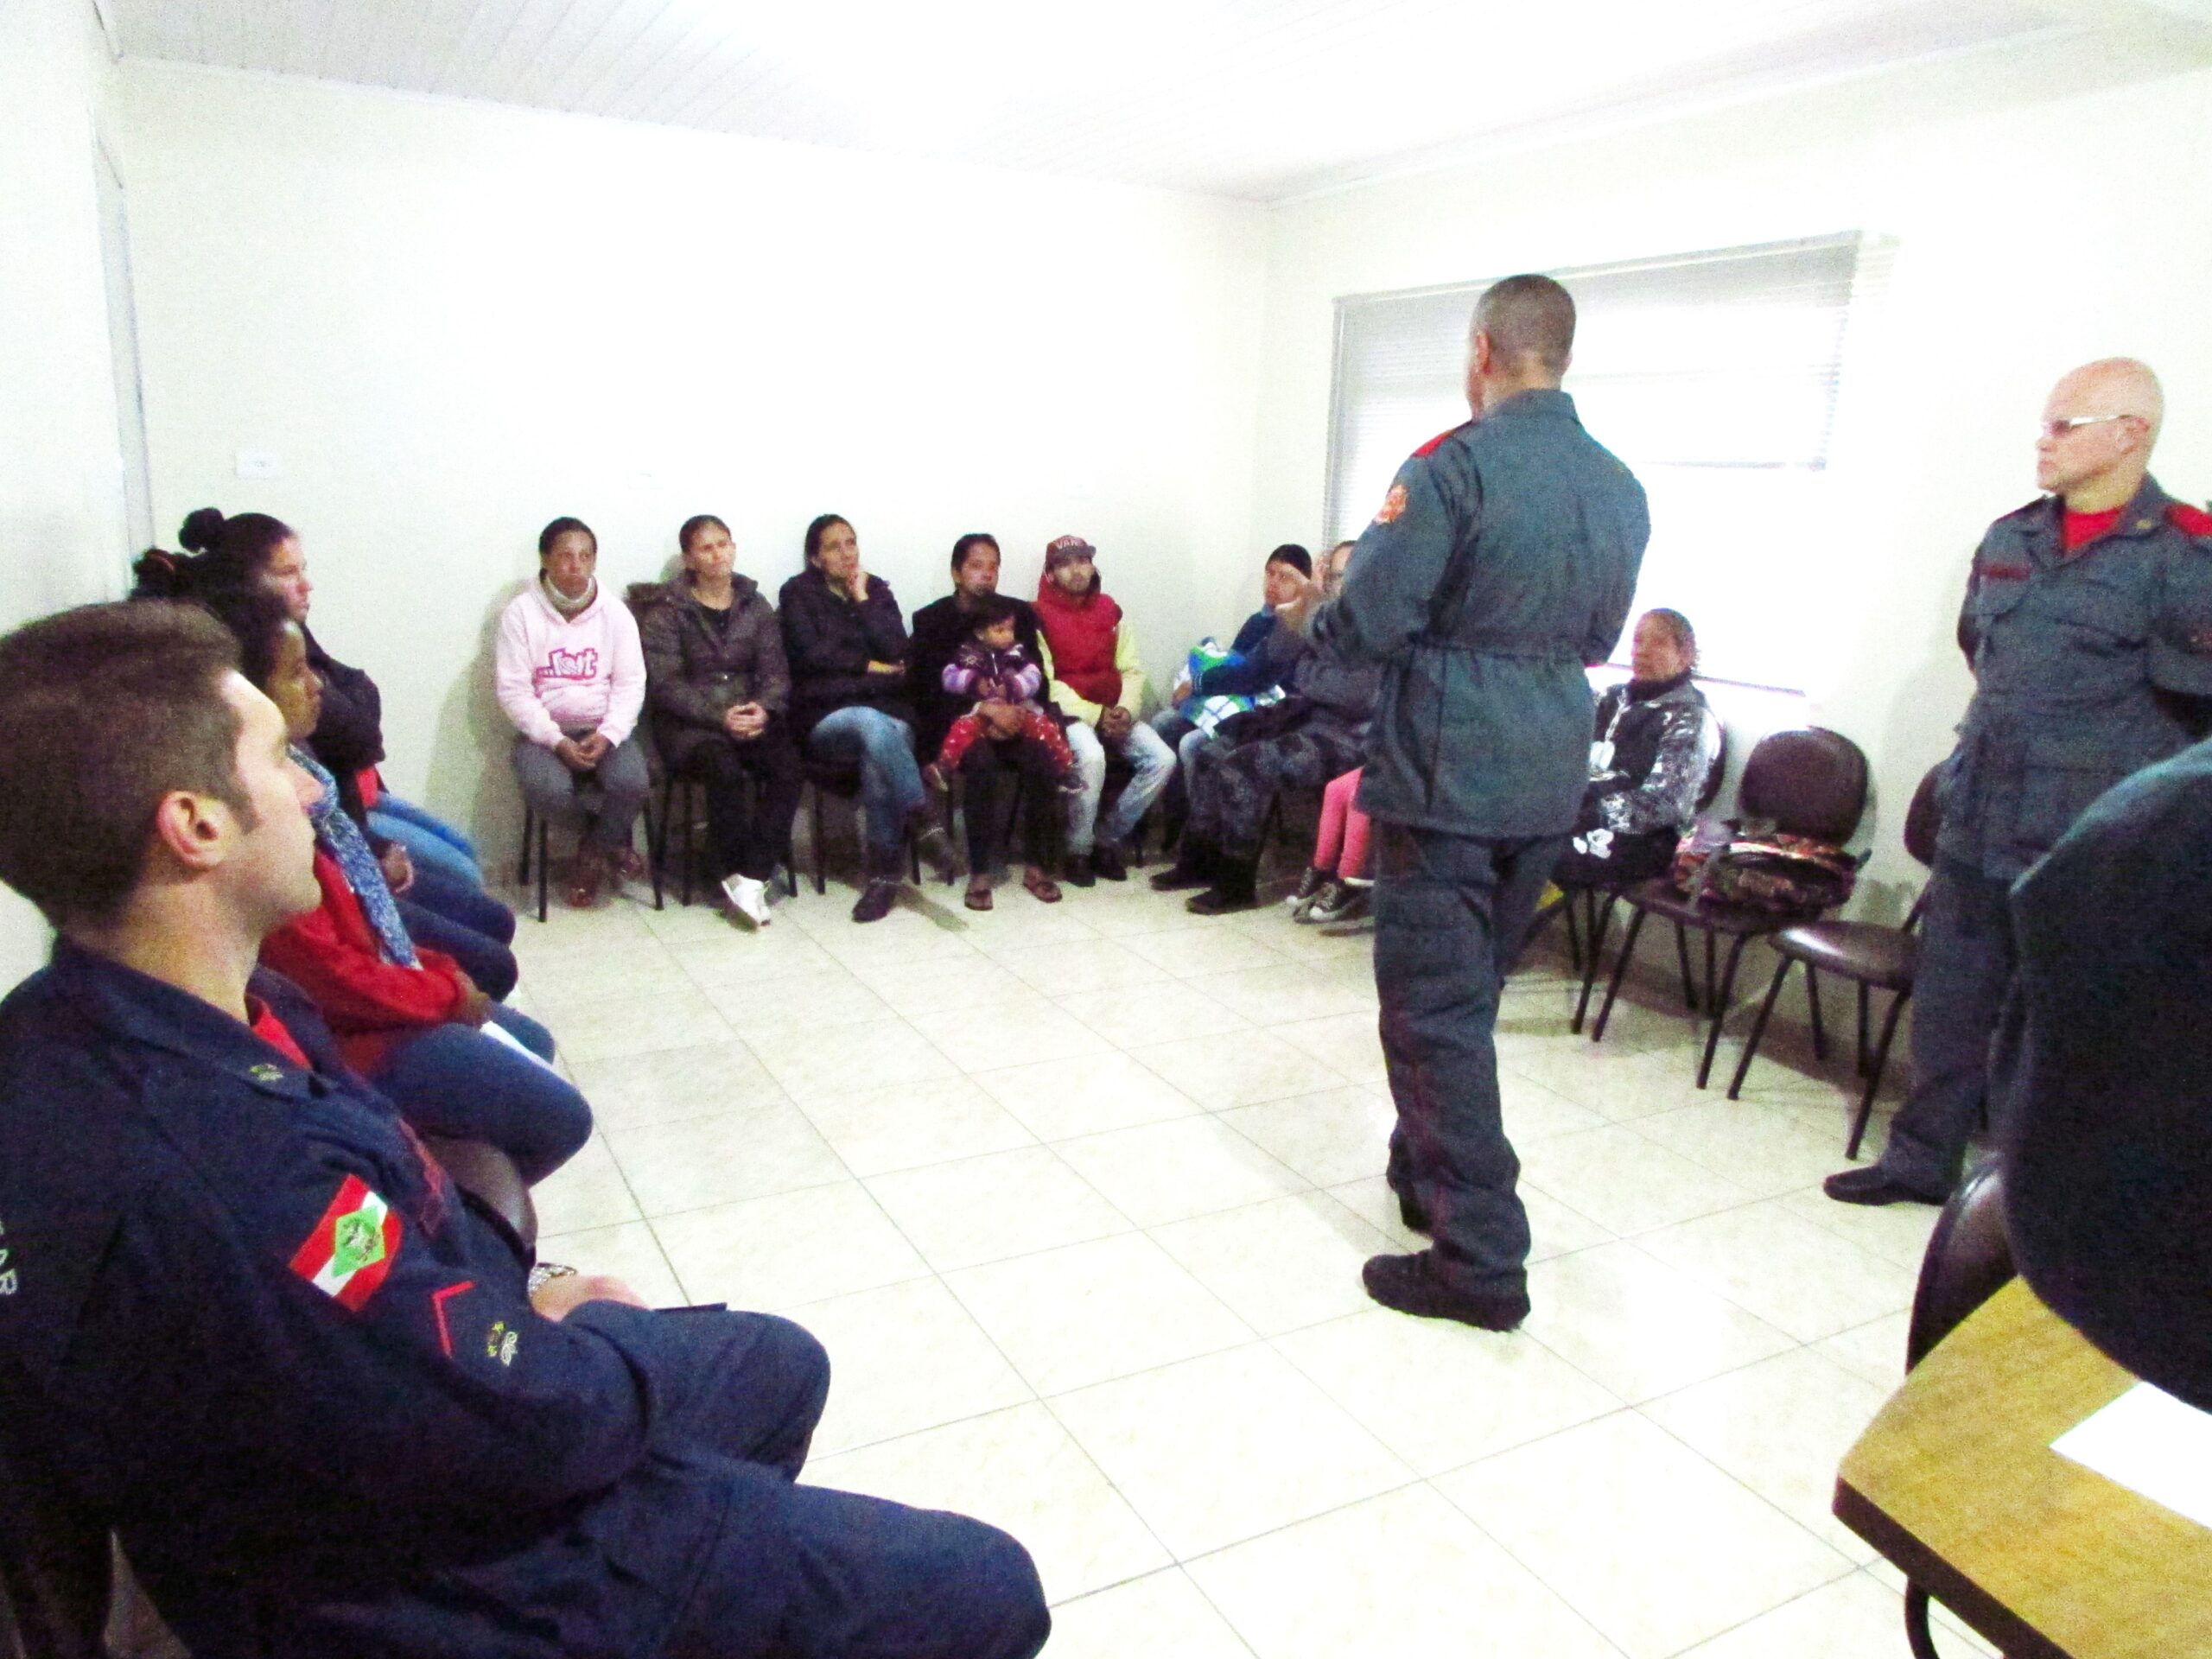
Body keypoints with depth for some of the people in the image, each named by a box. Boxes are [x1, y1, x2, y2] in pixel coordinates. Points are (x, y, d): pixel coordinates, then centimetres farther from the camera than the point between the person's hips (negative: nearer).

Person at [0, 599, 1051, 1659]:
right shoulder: (220, 1173, -39)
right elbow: (540, 1424, -27)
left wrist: (525, 1297, -2)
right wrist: (614, 1335, -7)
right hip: (466, 1573, -9)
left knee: (782, 1362, 29)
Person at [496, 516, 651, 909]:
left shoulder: (615, 612, 4)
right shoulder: (521, 612, -3)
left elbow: (630, 684, -1)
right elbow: (514, 690, -7)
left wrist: (607, 736, -18)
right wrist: (557, 741, -19)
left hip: (605, 729, 1)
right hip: (544, 731, -1)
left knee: (632, 782, -29)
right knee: (548, 791, -32)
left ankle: (591, 853, 1)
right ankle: (612, 839, 0)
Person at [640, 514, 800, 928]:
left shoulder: (756, 607, 13)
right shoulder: (667, 612, 1)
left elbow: (775, 671, 6)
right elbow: (664, 683, -9)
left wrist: (764, 708, -16)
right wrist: (720, 717, -21)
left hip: (751, 719, 3)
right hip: (688, 724, -3)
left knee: (787, 764, -28)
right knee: (724, 767, -35)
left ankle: (753, 875, -25)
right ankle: (735, 875, -20)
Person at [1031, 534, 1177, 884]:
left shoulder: (1110, 611, 11)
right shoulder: (1040, 616, -4)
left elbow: (1132, 670, 9)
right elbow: (1045, 683, -11)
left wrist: (1126, 709, -11)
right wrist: (1095, 714, -19)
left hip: (1113, 714, 5)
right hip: (1067, 713, -5)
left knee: (1162, 758, -17)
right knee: (1092, 757, -36)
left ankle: (1108, 839, -3)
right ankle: (1078, 850, -15)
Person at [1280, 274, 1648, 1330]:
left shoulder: (1453, 466, -13)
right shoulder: (1619, 487, 9)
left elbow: (1367, 626, -14)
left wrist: (1306, 616, 6)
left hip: (1448, 776, -7)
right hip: (1550, 780, 7)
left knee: (1435, 1012, 0)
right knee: (1469, 995, 20)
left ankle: (1481, 1260, 3)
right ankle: (1428, 1175, 36)